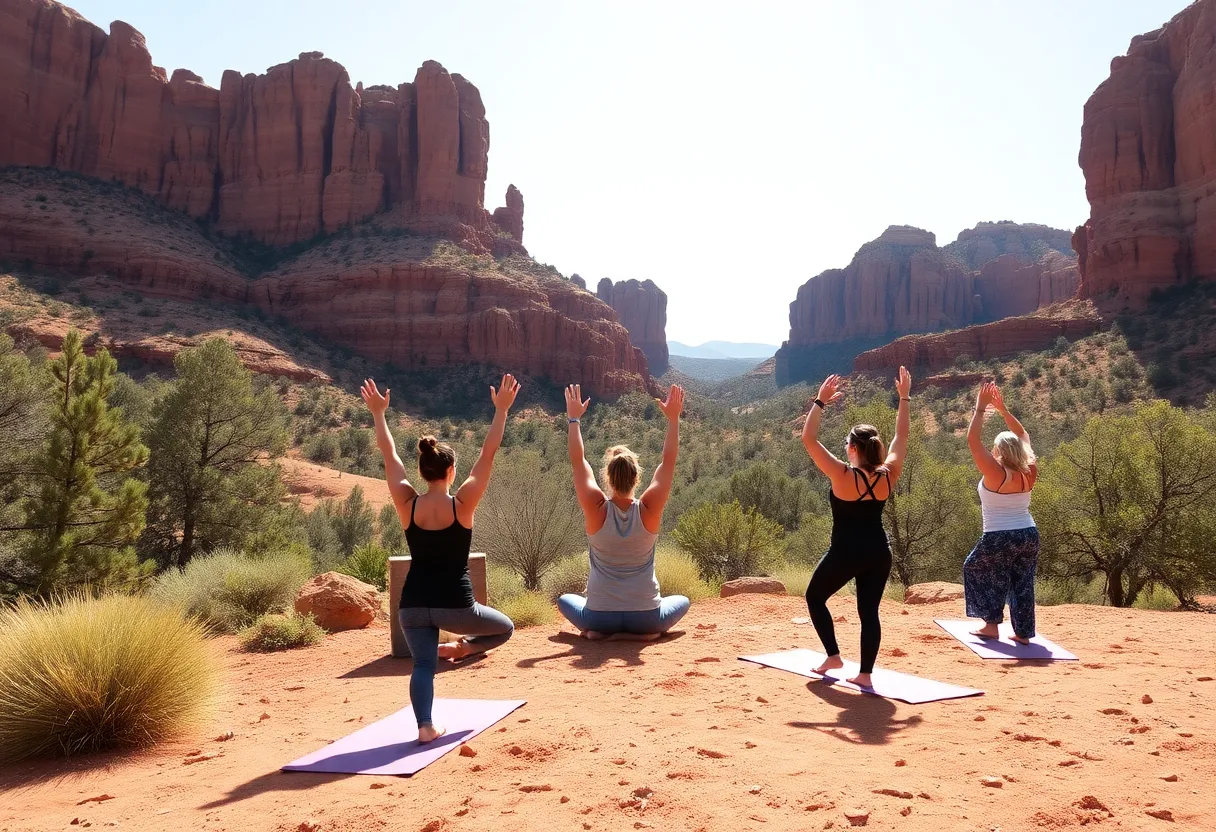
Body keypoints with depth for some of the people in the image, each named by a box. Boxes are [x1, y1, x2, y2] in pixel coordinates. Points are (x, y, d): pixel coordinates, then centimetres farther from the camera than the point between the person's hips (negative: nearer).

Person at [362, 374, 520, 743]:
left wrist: (378, 413, 13)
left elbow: (390, 457, 4)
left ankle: (425, 725, -15)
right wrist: (502, 410, -8)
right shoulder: (462, 504, -12)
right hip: (454, 605, -2)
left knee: (423, 665, 4)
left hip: (413, 604, 2)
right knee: (504, 628, 22)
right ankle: (461, 647, 8)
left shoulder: (408, 505, -5)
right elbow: (488, 455, -11)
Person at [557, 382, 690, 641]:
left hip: (599, 616, 1)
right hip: (646, 617, -1)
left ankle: (597, 631, 5)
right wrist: (673, 418, -1)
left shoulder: (596, 509, -14)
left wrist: (574, 418, 2)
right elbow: (668, 461, -4)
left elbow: (578, 461, -4)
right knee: (681, 601, 29)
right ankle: (642, 633, 4)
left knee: (565, 600, 32)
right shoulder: (649, 510, -13)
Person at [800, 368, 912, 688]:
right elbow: (901, 437, 8)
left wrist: (821, 401, -15)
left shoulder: (843, 476, -18)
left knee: (815, 597, 17)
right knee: (869, 611, 9)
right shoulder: (888, 476, -4)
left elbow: (809, 439, -17)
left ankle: (833, 656, 15)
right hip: (879, 552, 5)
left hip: (846, 553, -4)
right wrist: (904, 398, 12)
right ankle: (865, 674, 7)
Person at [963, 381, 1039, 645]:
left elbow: (973, 440, -17)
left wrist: (981, 408, -12)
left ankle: (992, 624, 13)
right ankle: (1023, 633, 17)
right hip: (1029, 535, 6)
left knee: (975, 569, 15)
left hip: (999, 539, -5)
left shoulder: (995, 474, -16)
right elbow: (1022, 436, 12)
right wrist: (1003, 409, 8)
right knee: (1022, 582, 15)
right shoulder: (1029, 474, 0)